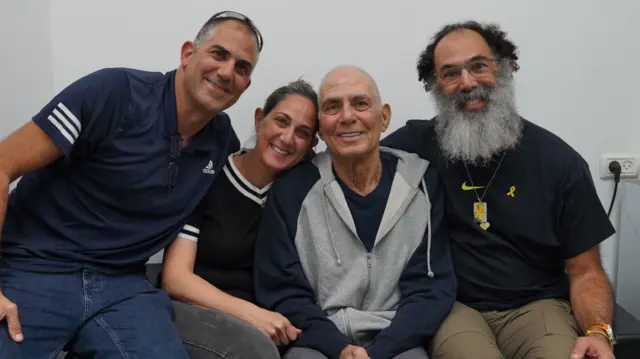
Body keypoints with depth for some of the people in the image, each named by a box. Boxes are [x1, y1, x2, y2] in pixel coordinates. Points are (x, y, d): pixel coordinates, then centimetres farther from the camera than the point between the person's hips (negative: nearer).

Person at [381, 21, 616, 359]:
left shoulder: (559, 161, -1)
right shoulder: (419, 144, -4)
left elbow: (585, 271, 0)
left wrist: (597, 332, -18)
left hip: (536, 305, 2)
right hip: (452, 306, -1)